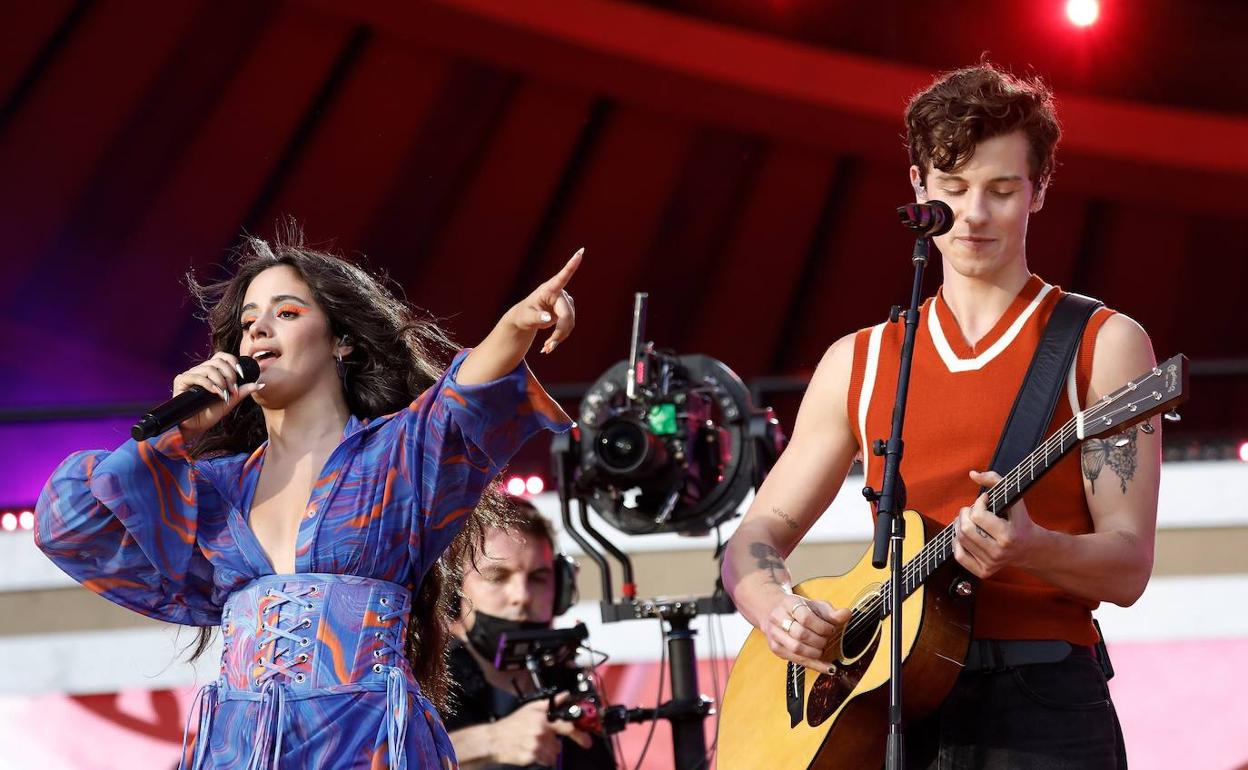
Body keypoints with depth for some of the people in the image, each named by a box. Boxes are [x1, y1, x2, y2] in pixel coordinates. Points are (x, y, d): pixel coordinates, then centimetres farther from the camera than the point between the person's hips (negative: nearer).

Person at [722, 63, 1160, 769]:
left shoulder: (1102, 345, 5)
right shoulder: (859, 361, 16)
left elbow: (1128, 566, -2)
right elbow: (758, 537, 15)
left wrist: (1029, 550, -22)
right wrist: (774, 606, -7)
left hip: (1043, 709, -3)